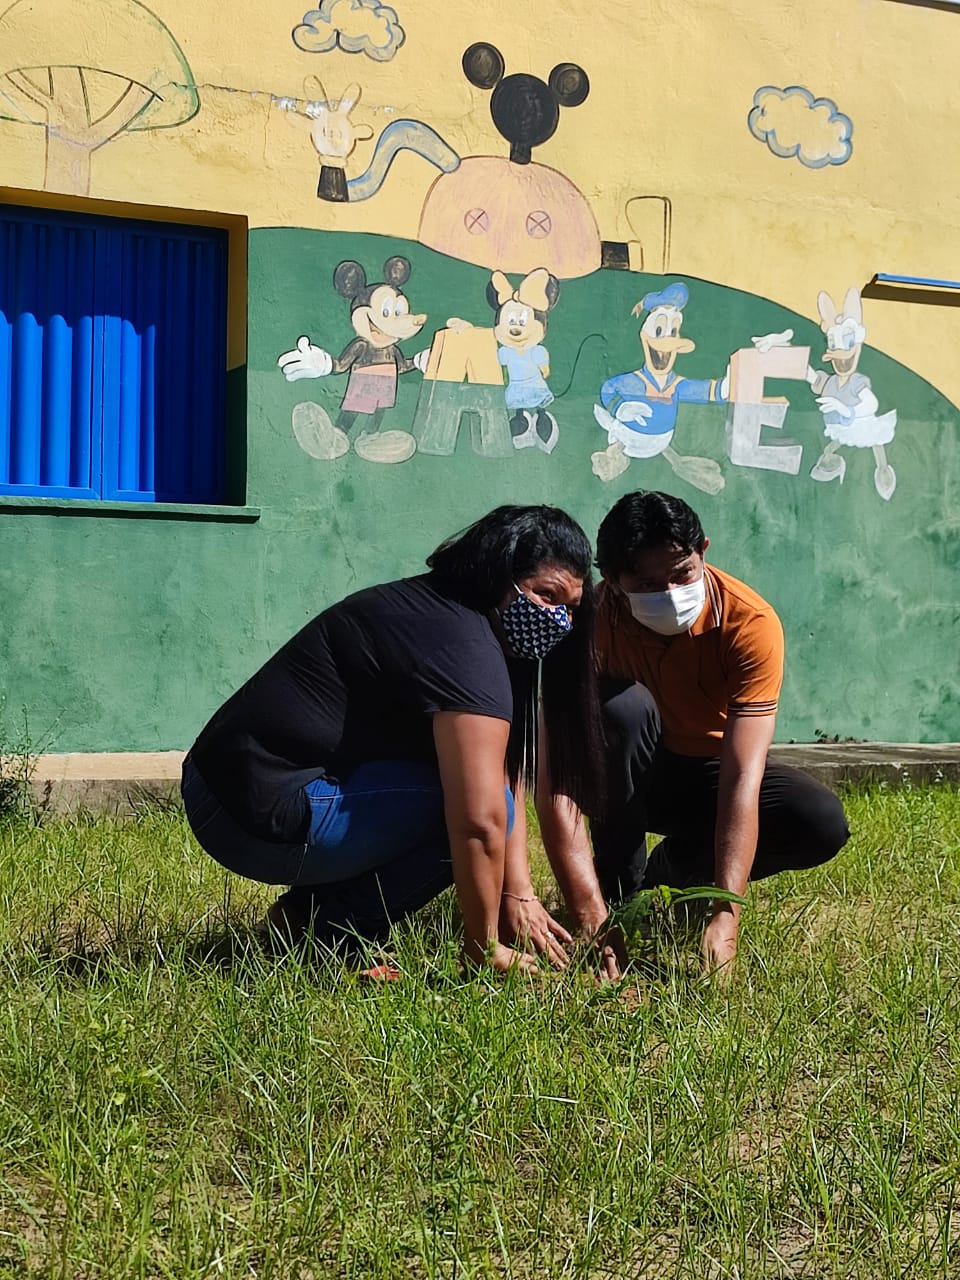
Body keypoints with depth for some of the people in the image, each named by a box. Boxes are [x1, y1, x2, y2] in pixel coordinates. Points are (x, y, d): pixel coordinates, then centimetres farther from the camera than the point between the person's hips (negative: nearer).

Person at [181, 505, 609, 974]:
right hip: (266, 823, -11)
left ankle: (313, 908, 10)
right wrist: (485, 948, -12)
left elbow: (505, 779, 12)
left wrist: (519, 895, 5)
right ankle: (327, 930, -6)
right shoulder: (463, 644, -18)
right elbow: (481, 820, -24)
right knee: (469, 795, -16)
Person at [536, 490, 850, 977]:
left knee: (823, 826, -26)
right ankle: (621, 896, -17)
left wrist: (724, 919, -44)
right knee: (624, 708, -34)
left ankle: (670, 870, 0)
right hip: (625, 774, -1)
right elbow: (555, 782, -33)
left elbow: (741, 778, -35)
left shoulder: (750, 622, -27)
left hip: (709, 772, 1)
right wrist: (591, 917, -43)